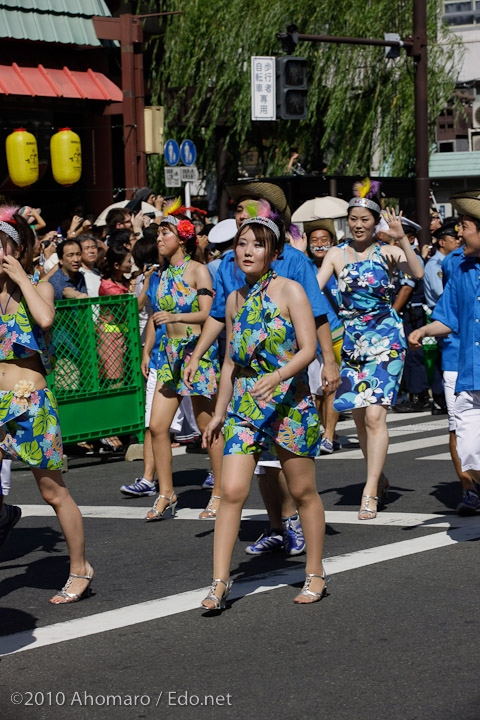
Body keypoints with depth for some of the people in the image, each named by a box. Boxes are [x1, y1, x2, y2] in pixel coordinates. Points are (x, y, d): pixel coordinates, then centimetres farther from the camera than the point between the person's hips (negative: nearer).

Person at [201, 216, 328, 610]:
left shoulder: (289, 291, -5)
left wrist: (277, 377, -28)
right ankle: (220, 582, -7)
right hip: (244, 405, 4)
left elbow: (308, 349, -12)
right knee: (231, 490, -8)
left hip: (289, 401, -4)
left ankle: (316, 574, 22)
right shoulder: (235, 300, 11)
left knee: (303, 491, 7)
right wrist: (219, 412, 18)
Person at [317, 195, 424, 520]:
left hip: (386, 338, -4)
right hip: (353, 340, 4)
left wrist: (402, 239, -28)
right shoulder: (338, 254, 7)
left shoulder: (387, 252, -2)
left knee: (375, 415, -13)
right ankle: (379, 476, 29)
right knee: (359, 416, 10)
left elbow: (418, 273, -18)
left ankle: (371, 491, -12)